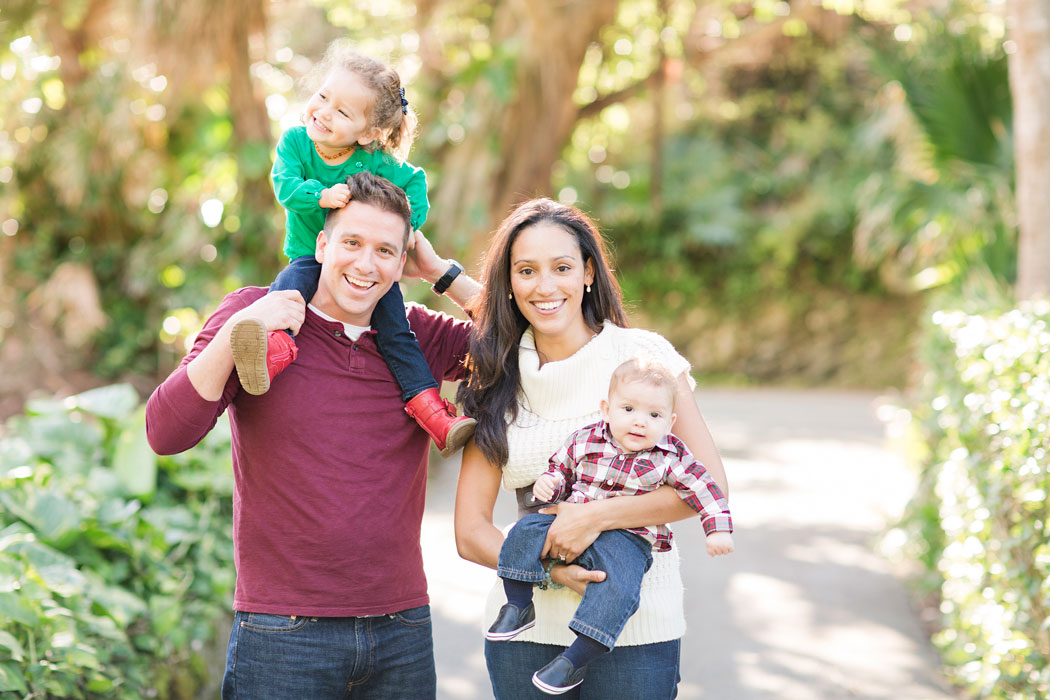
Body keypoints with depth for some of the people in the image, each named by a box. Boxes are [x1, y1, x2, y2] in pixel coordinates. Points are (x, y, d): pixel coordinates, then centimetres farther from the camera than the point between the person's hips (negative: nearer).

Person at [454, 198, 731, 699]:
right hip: (527, 627, 2)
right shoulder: (497, 380, 5)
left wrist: (595, 516, -18)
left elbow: (710, 485, -8)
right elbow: (470, 532, 2)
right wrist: (548, 568, -16)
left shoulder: (642, 355, -2)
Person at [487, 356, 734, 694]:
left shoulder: (671, 458, -3)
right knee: (527, 530, -18)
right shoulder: (584, 441, 2)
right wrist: (547, 483, -5)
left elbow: (704, 489, 1)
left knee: (616, 588, -30)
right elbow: (561, 469, 17)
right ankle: (519, 606, -2)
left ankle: (575, 660, -21)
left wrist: (718, 530, -9)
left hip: (626, 539, -3)